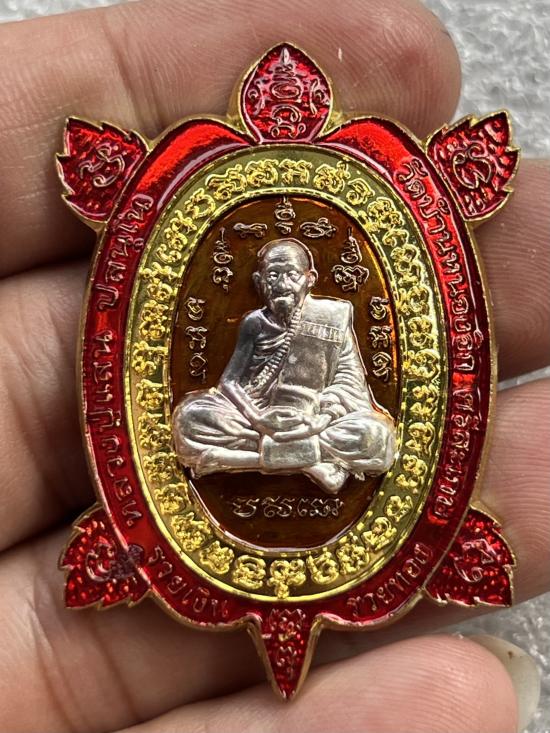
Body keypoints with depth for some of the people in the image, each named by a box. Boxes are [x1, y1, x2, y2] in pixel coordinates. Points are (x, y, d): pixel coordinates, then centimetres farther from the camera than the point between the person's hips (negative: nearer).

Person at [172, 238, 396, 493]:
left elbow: (348, 379, -1)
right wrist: (256, 419, -20)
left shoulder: (333, 316, 4)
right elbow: (229, 380, 1)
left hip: (311, 423, -1)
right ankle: (309, 460, -27)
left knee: (375, 434, -30)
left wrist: (324, 419, -21)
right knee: (191, 415, -26)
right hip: (256, 416, 1)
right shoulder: (254, 323, 7)